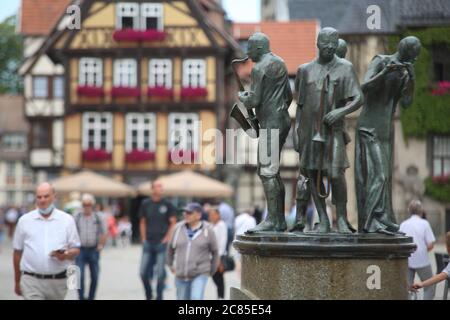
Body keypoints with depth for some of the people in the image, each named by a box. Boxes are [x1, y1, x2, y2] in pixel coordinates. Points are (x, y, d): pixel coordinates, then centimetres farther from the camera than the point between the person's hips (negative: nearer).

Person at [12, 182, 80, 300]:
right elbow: (17, 252, 11)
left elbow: (76, 250, 7)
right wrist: (17, 281, 12)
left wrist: (66, 255, -16)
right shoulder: (25, 220, 6)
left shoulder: (67, 220, 5)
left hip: (58, 281, 1)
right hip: (31, 281, -1)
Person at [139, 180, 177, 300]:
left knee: (160, 272, -3)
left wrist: (167, 238, -7)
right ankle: (148, 295, 20)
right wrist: (144, 239, 6)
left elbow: (173, 223, 1)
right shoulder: (145, 204, 5)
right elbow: (142, 222, 13)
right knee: (143, 272, 1)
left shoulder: (167, 204, -1)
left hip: (162, 243, -2)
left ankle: (159, 297, 8)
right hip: (148, 243, 2)